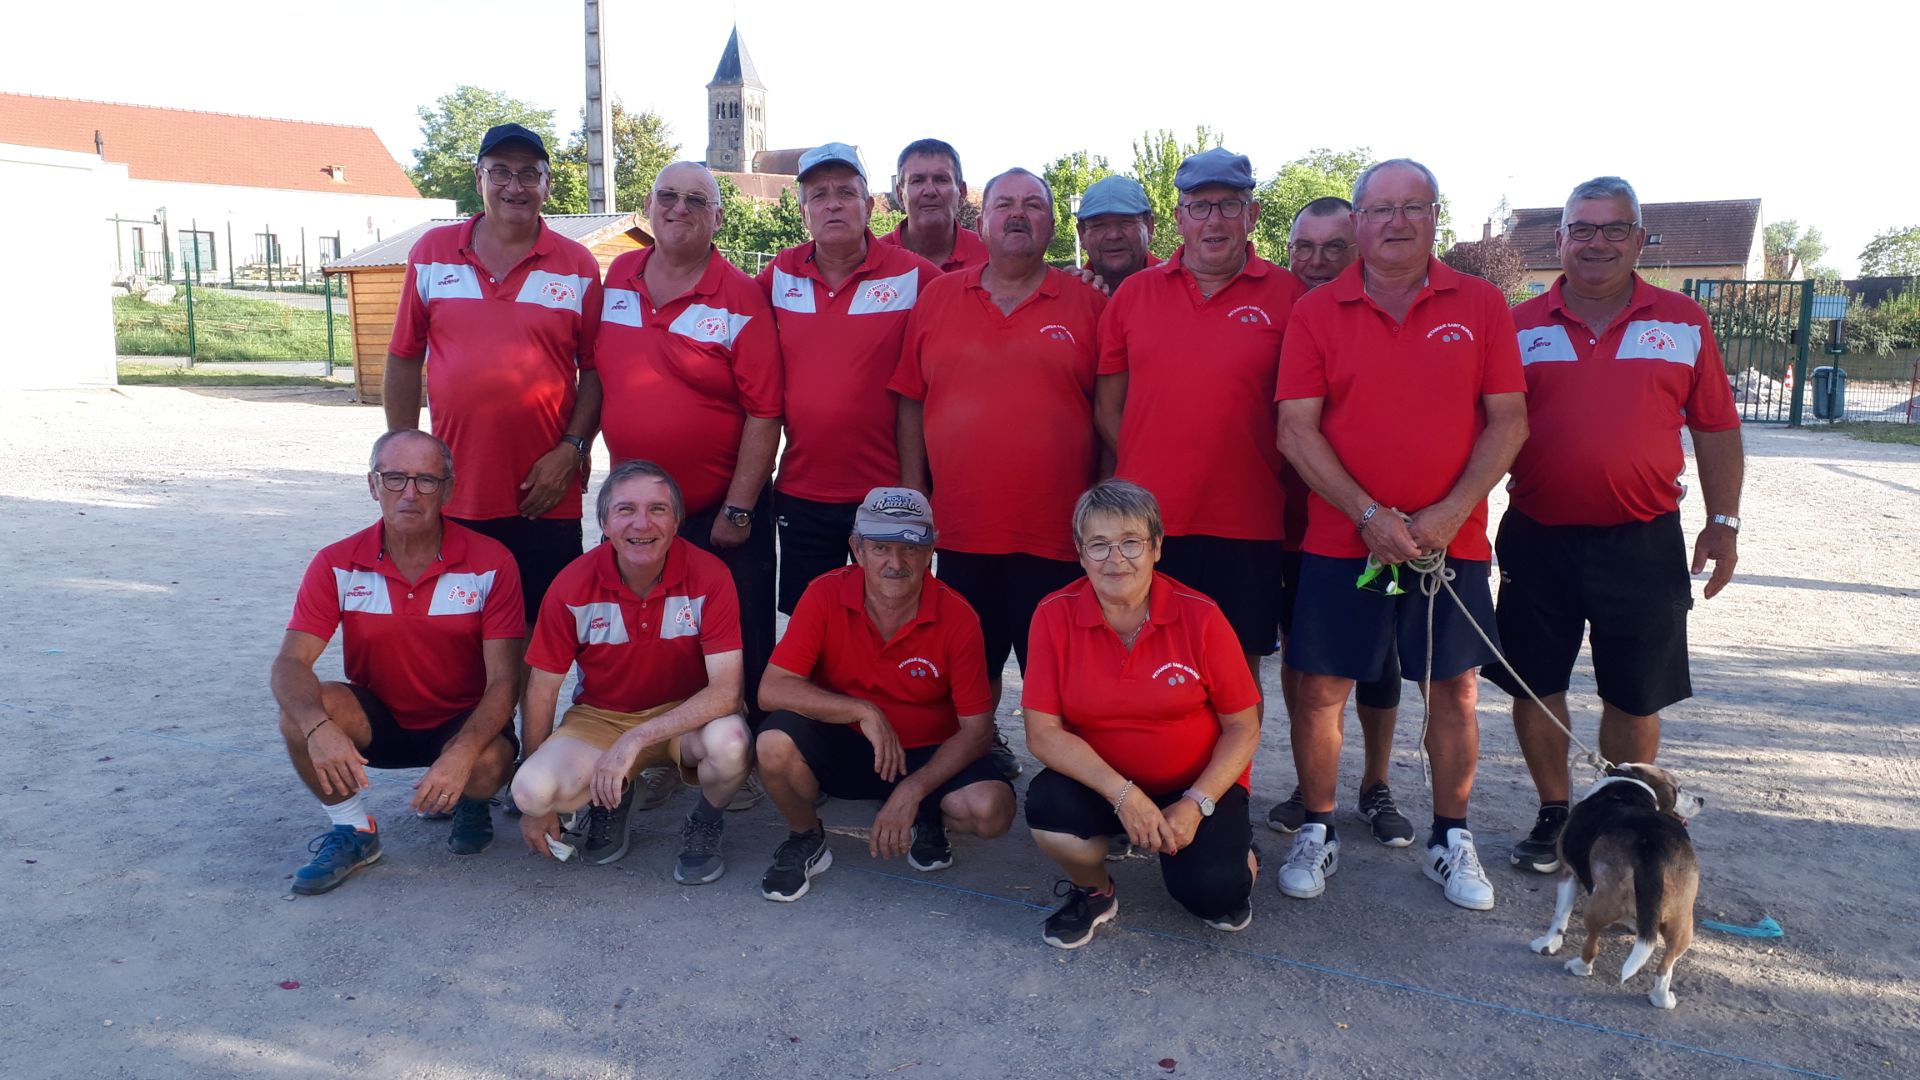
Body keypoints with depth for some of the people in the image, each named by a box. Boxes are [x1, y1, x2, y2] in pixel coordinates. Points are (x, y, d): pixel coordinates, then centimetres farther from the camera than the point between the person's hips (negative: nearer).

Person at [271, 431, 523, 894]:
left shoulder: (490, 562, -16)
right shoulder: (337, 565, -10)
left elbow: (503, 679, -19)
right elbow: (290, 663, -16)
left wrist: (461, 755, -36)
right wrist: (318, 727, -39)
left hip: (462, 723, -2)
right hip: (376, 719, 2)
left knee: (490, 764, -33)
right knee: (301, 713, -26)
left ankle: (469, 803, 8)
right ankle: (353, 830, -1)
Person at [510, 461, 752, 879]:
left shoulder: (708, 576, -18)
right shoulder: (573, 586, -13)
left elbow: (726, 690, -24)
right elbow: (541, 691, -4)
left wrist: (635, 740, -32)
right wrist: (538, 804, -1)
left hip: (686, 717, -1)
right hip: (599, 717, 2)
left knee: (729, 742, -35)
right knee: (532, 790, -26)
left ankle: (704, 824, 1)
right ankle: (611, 799, 11)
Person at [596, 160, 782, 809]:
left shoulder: (740, 299, -10)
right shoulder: (615, 281, 5)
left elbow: (763, 412, -13)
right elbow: (598, 378, 14)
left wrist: (737, 511, -15)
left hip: (723, 512, -4)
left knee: (738, 648, 6)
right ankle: (656, 761, 29)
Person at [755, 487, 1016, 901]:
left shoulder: (957, 618, -15)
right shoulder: (826, 595, -15)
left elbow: (977, 728, -13)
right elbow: (772, 689, -20)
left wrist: (912, 791, -26)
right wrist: (864, 712, -28)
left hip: (926, 755, 0)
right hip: (842, 749, 1)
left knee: (992, 810, -28)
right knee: (776, 742, -31)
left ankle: (927, 819, 10)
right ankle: (806, 839, 2)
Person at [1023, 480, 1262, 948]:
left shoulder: (1199, 616, -14)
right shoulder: (1055, 615, -13)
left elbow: (1243, 727, -7)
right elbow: (1042, 731, -15)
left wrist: (1196, 803, -19)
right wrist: (1123, 794, -25)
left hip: (1198, 783, 0)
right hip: (1099, 782, 1)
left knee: (1210, 890, -24)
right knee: (1047, 806, -30)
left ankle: (1236, 859, 16)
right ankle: (1093, 891, 5)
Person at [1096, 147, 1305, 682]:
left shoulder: (1284, 294, 1)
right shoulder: (1135, 292, 7)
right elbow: (1108, 403, 9)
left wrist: (1277, 483, -5)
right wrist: (1140, 477, 1)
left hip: (1245, 525, -1)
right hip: (1147, 520, 2)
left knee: (1240, 666, 10)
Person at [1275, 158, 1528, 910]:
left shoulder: (1480, 305, 3)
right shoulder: (1317, 312, 0)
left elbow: (1509, 420, 0)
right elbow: (1296, 430, -6)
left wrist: (1452, 511, -12)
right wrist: (1369, 516, -14)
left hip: (1453, 539, 1)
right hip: (1341, 539, -1)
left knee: (1454, 688, 9)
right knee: (1321, 688, 3)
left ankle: (1450, 841, 27)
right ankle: (1317, 834, 21)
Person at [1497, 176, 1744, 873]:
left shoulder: (1684, 323, 5)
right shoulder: (1521, 327, 3)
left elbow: (1715, 428, 7)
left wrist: (1723, 521, 1)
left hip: (1643, 545, 0)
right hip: (1539, 539, 0)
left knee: (1634, 697, 9)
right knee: (1534, 685, 8)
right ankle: (1554, 814, 27)